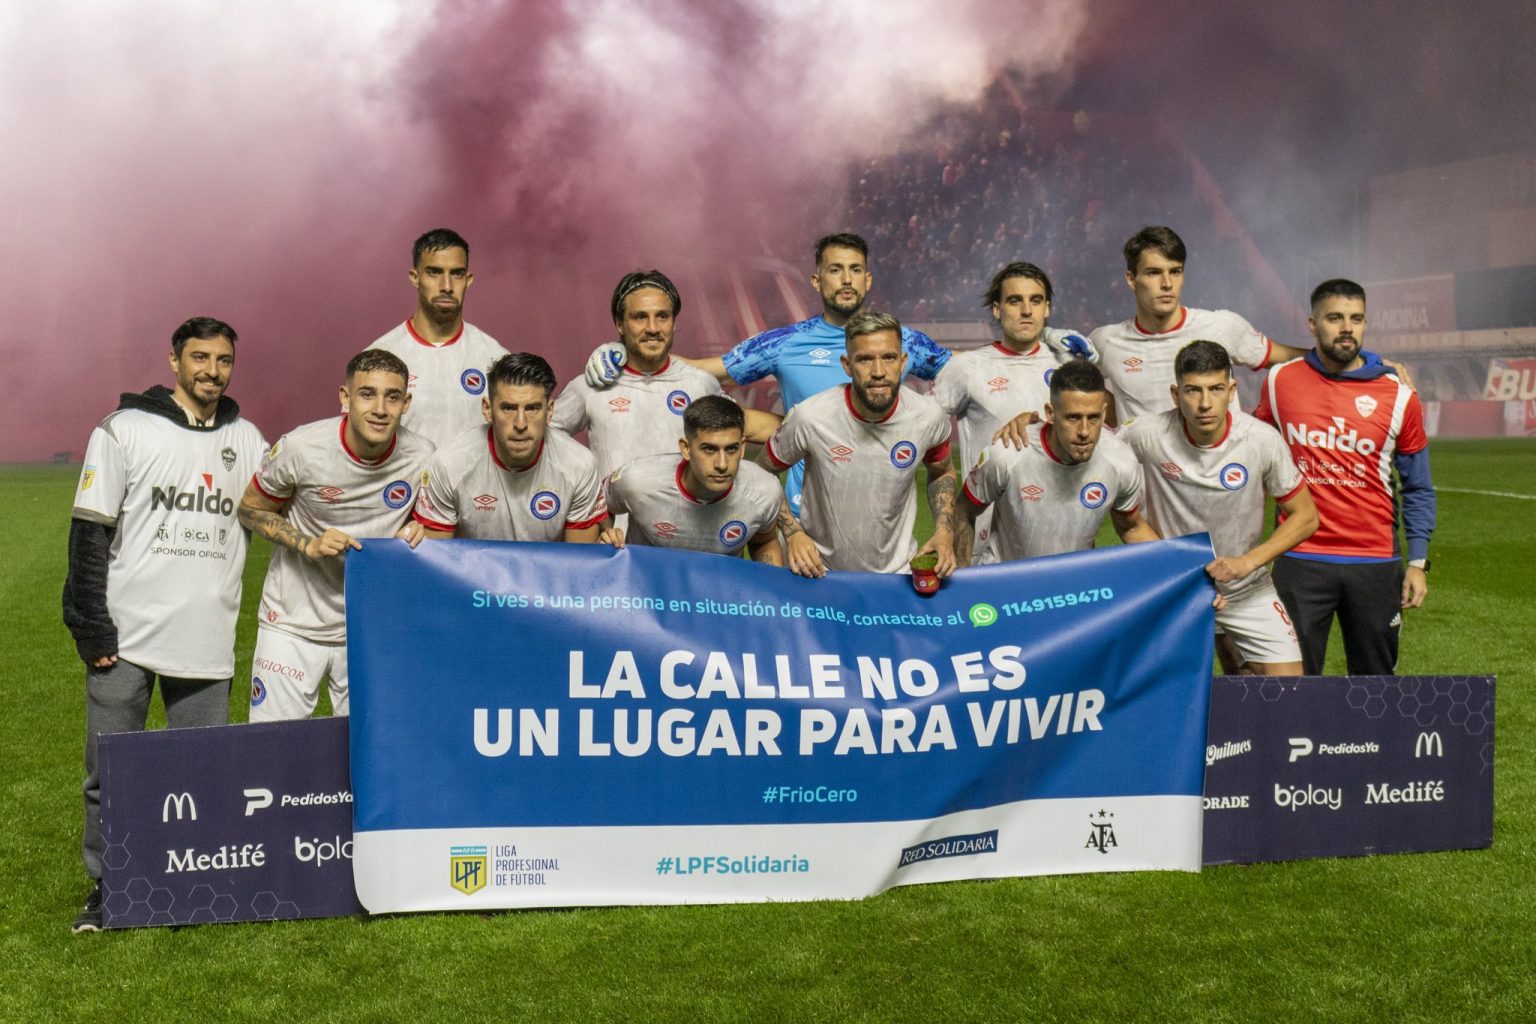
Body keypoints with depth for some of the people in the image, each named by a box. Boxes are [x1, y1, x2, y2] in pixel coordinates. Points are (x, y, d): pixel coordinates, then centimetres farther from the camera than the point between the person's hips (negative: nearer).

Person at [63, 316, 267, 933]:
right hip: (126, 636, -2)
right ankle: (106, 887, 21)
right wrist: (91, 628, -6)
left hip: (207, 643, 3)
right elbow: (89, 534, -2)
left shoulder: (246, 440, 10)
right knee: (110, 772, 5)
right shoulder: (125, 430, 0)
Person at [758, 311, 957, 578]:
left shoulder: (930, 417, -15)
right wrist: (792, 533, -18)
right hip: (819, 570, -2)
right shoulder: (811, 417, -23)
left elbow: (942, 472, 7)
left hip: (896, 570, 2)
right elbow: (762, 473, -7)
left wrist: (944, 532, -8)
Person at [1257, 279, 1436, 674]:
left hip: (1376, 563, 1)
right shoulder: (1280, 381, 3)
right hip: (1300, 559, 0)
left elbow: (1418, 488, 7)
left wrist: (1418, 561, 0)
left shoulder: (1399, 396, 1)